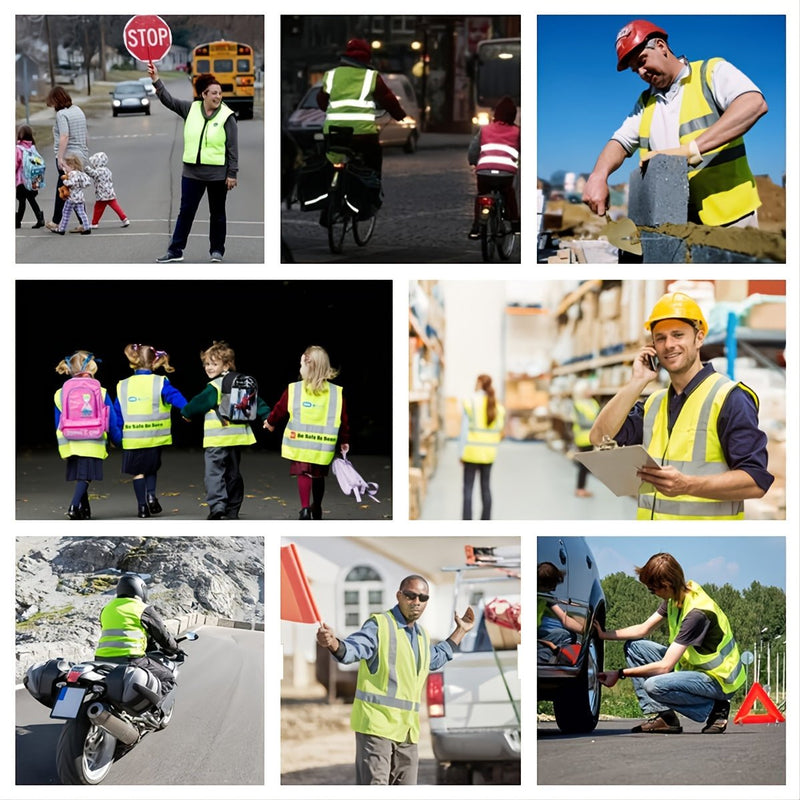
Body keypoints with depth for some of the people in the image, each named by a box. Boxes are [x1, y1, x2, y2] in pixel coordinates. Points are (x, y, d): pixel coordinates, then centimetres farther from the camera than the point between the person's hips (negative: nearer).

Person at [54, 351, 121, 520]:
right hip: (93, 444, -3)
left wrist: (63, 446, 22)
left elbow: (58, 424, 12)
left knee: (80, 477, 13)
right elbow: (112, 423, 0)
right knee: (85, 477, -5)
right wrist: (117, 440, 14)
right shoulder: (100, 393, -3)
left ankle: (85, 510, 15)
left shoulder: (60, 394, 6)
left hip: (70, 444, 4)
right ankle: (74, 506, -22)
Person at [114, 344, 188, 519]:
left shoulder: (123, 386, 4)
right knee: (152, 468, 20)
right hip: (154, 436, 0)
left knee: (138, 471, 12)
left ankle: (142, 505, 7)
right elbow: (175, 396, -21)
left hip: (132, 437, 1)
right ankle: (151, 494, -2)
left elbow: (117, 413, 8)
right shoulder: (160, 383, -4)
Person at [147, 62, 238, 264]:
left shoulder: (227, 117, -7)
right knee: (186, 211, 5)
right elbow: (169, 100, 2)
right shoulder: (191, 109, 4)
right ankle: (175, 250, 9)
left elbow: (233, 148, -7)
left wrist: (232, 174, -10)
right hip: (192, 172, 3)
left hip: (217, 174, -3)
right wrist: (156, 81, -10)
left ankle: (217, 250, 20)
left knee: (217, 213, 9)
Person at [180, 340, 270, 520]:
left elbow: (198, 403, -6)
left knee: (214, 472, -9)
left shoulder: (214, 387, -11)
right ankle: (232, 510, 18)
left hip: (217, 439, -7)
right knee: (233, 473, 14)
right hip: (238, 436, 8)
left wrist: (185, 412, 12)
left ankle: (216, 504, -25)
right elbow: (256, 401, 11)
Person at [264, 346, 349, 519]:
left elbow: (280, 410, 9)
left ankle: (305, 508, -23)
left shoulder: (293, 389, -3)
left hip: (300, 442, -2)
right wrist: (344, 440, 19)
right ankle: (316, 509, 34)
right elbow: (343, 419, 6)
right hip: (324, 445, 2)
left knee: (303, 472, -2)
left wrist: (270, 422, 30)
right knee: (319, 475, 18)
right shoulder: (336, 393, 1)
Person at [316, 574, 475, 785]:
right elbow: (353, 649, -24)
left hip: (407, 729, 8)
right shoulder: (379, 624, -7)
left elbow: (435, 660, 40)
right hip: (376, 724, -8)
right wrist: (333, 644, -46)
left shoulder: (422, 635, 19)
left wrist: (460, 631, 40)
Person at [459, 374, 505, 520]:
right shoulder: (497, 405, 3)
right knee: (485, 486, 13)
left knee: (468, 487, -1)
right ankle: (486, 520, 15)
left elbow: (465, 430, -10)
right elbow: (500, 429, 6)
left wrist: (461, 452, -5)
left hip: (472, 452, -4)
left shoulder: (469, 402, -10)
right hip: (489, 452, 4)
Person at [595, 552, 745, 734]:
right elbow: (643, 629, 12)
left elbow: (665, 666, -28)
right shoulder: (675, 597, -3)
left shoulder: (697, 613, -29)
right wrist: (604, 634, 3)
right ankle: (664, 717, -3)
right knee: (634, 646, 3)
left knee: (654, 685, -32)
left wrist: (620, 674, -22)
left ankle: (715, 709, -10)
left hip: (719, 680, -10)